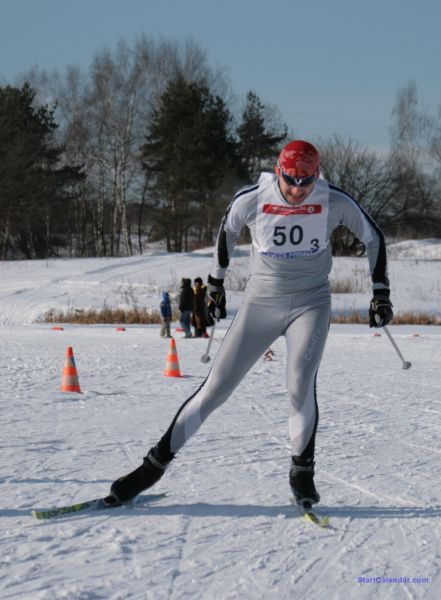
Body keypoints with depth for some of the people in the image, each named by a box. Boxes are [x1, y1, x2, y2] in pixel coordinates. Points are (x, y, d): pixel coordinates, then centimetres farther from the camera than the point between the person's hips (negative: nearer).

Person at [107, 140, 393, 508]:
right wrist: (216, 283, 17)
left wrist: (380, 292, 3)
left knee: (300, 386, -23)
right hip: (261, 304, 1)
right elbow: (227, 231, 8)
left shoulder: (335, 203, -14)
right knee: (215, 390, -2)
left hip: (310, 303, 0)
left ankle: (302, 471, -2)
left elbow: (374, 238, 4)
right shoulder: (251, 201, -14)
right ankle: (155, 465, 7)